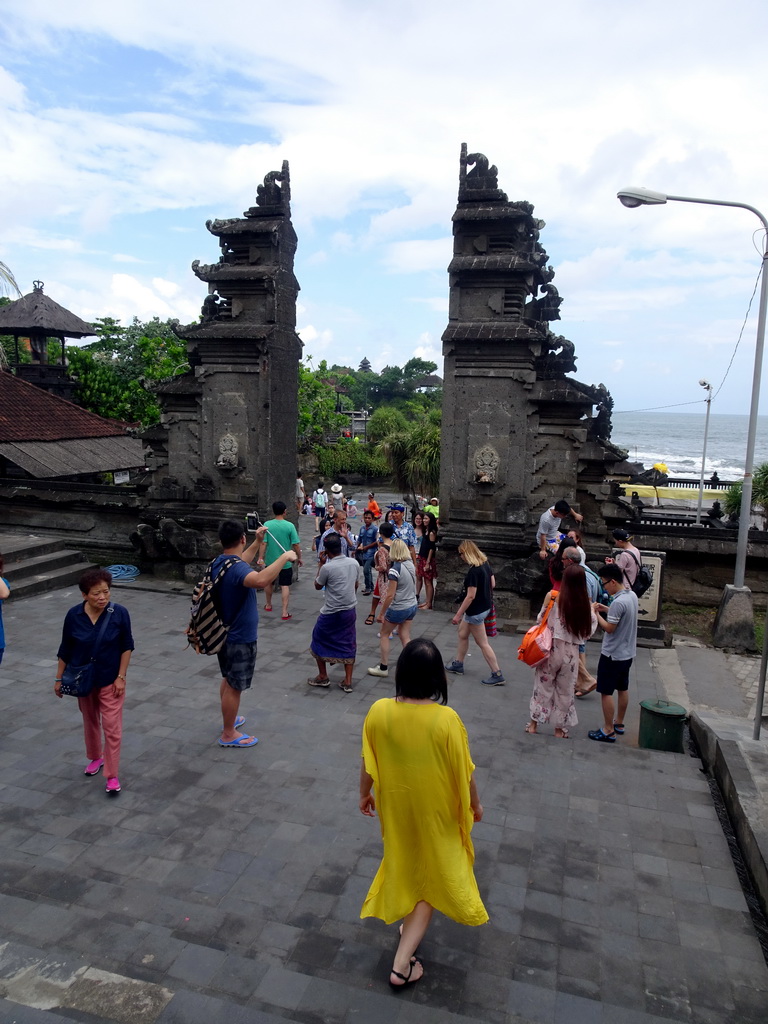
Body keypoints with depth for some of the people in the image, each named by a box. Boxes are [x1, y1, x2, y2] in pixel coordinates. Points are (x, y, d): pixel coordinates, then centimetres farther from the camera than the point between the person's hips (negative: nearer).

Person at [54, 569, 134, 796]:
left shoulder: (119, 613, -18)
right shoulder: (74, 615, -12)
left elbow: (126, 647, -8)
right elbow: (65, 649, 0)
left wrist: (121, 677, -10)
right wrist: (59, 678, 5)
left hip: (110, 680, -2)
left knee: (112, 728, -3)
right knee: (90, 722, 21)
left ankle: (112, 776, 8)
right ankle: (95, 758, 45)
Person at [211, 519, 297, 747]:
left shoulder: (219, 562, 1)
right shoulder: (235, 568, -30)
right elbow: (261, 579, -52)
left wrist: (258, 541, 23)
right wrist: (284, 557, -41)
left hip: (226, 634, 10)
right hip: (240, 637, -10)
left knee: (228, 679, 25)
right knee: (234, 686, 4)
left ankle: (229, 719, 42)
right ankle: (229, 734, 18)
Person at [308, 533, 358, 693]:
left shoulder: (327, 567, -19)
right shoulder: (354, 563, -2)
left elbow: (317, 586, -2)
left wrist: (320, 564, 1)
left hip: (331, 613, -5)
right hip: (350, 610, 5)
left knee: (319, 640, 16)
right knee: (348, 644, 13)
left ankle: (323, 677, 24)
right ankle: (347, 682, 14)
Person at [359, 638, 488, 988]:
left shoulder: (379, 711, -20)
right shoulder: (446, 718, -27)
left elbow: (367, 765, -7)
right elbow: (464, 772, -14)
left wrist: (364, 794, 12)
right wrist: (475, 804, 5)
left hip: (395, 805, 3)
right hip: (435, 809, -3)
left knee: (404, 863, 29)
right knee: (430, 875, 16)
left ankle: (409, 927, 50)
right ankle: (402, 963, 18)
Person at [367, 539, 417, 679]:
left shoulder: (395, 569, -23)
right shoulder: (411, 564, -1)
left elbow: (390, 595, -21)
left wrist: (381, 613, -12)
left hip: (398, 609, -7)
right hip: (412, 606, 7)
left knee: (384, 634, 13)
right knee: (405, 636, 15)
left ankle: (383, 668, 21)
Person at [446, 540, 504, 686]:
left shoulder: (473, 571, -26)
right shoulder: (485, 563, 0)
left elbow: (470, 596, -25)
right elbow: (492, 583, 10)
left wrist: (458, 615, -18)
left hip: (476, 610, -10)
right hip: (484, 606, 10)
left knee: (482, 643, 2)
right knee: (462, 634, 21)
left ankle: (497, 675, 10)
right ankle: (458, 665, 34)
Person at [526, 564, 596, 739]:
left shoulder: (552, 596, -13)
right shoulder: (585, 603, -9)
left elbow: (540, 619, -3)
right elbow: (590, 628, -2)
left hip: (551, 648, -1)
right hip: (571, 652, 1)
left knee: (543, 686, 14)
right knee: (565, 690, 16)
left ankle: (534, 723, 22)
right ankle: (560, 728, 26)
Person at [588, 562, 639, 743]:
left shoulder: (618, 602, -27)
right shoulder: (632, 596, 2)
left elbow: (609, 628, -21)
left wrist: (595, 613, -12)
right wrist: (607, 609, 8)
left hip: (612, 654, -9)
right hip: (627, 653, 9)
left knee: (606, 692, 1)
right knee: (623, 689, 20)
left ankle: (609, 730, 8)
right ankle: (619, 723, 33)